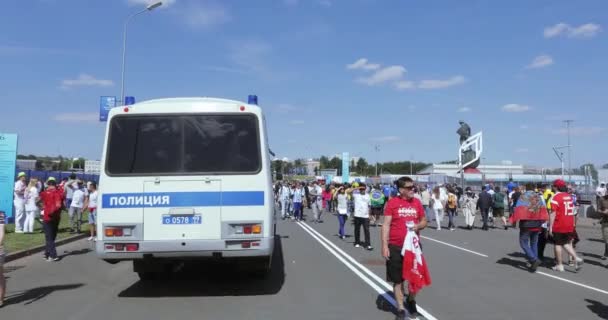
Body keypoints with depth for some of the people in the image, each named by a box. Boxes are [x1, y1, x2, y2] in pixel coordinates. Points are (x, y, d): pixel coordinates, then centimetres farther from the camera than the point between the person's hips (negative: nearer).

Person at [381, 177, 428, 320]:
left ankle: (411, 301, 39)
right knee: (398, 279, 7)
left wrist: (418, 226, -9)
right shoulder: (392, 203, -8)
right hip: (396, 247, -3)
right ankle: (400, 308, 20)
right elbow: (386, 225, -8)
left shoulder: (417, 202, 4)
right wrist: (384, 246, -14)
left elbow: (424, 221, 14)